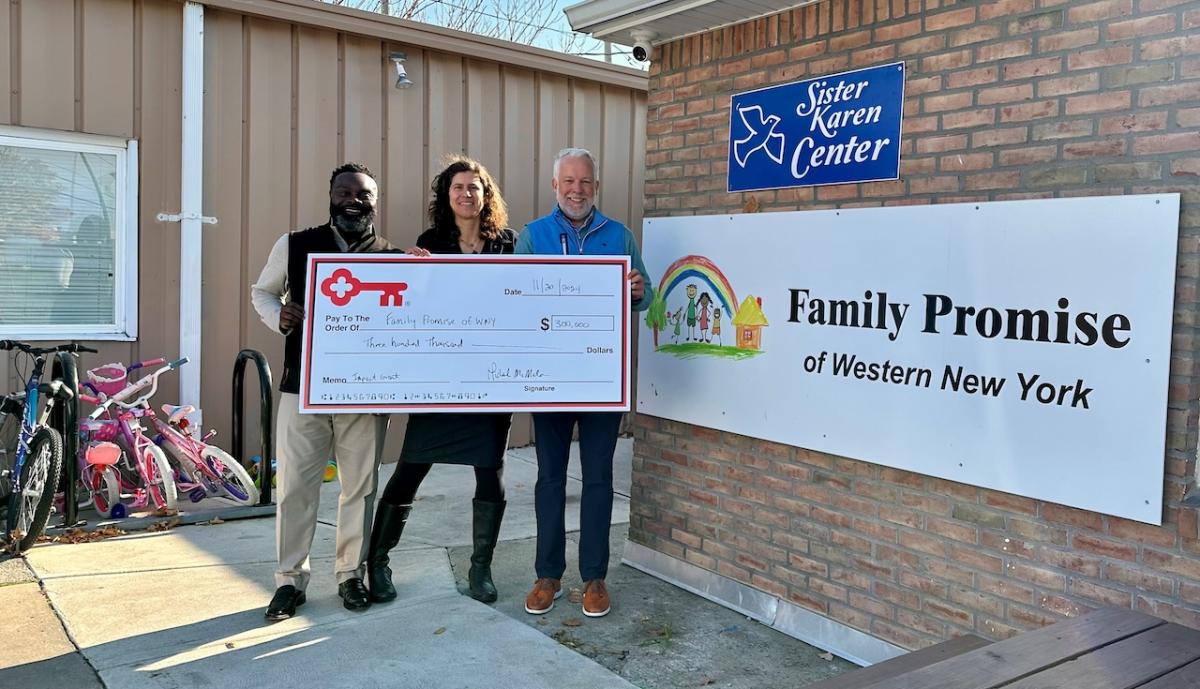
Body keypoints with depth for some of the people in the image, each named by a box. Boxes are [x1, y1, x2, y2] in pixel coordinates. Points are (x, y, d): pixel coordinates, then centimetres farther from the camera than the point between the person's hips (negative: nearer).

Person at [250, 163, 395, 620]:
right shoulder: (295, 245, 3)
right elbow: (262, 291, 15)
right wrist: (278, 316, -7)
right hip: (303, 386, 0)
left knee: (360, 486, 8)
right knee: (295, 484, 4)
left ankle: (351, 573, 24)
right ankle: (290, 578, 19)